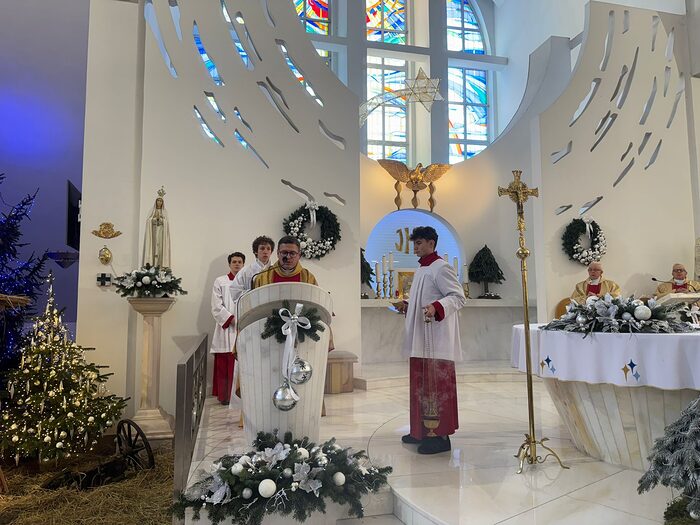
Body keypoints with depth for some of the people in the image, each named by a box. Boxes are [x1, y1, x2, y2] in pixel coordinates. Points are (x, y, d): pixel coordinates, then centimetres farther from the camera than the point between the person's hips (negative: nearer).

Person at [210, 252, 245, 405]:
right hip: (226, 330, -1)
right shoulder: (220, 282, 7)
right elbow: (216, 306, -1)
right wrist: (232, 319, -10)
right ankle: (224, 395, 8)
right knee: (224, 365, -1)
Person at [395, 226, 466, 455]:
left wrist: (435, 308, -33)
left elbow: (458, 297, -19)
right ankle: (423, 429, 26)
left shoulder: (441, 268, -12)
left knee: (437, 385, -6)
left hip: (436, 340, -10)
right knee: (421, 384, 15)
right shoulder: (422, 269, 17)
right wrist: (407, 306, 15)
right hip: (421, 339, 10)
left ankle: (441, 435, 2)